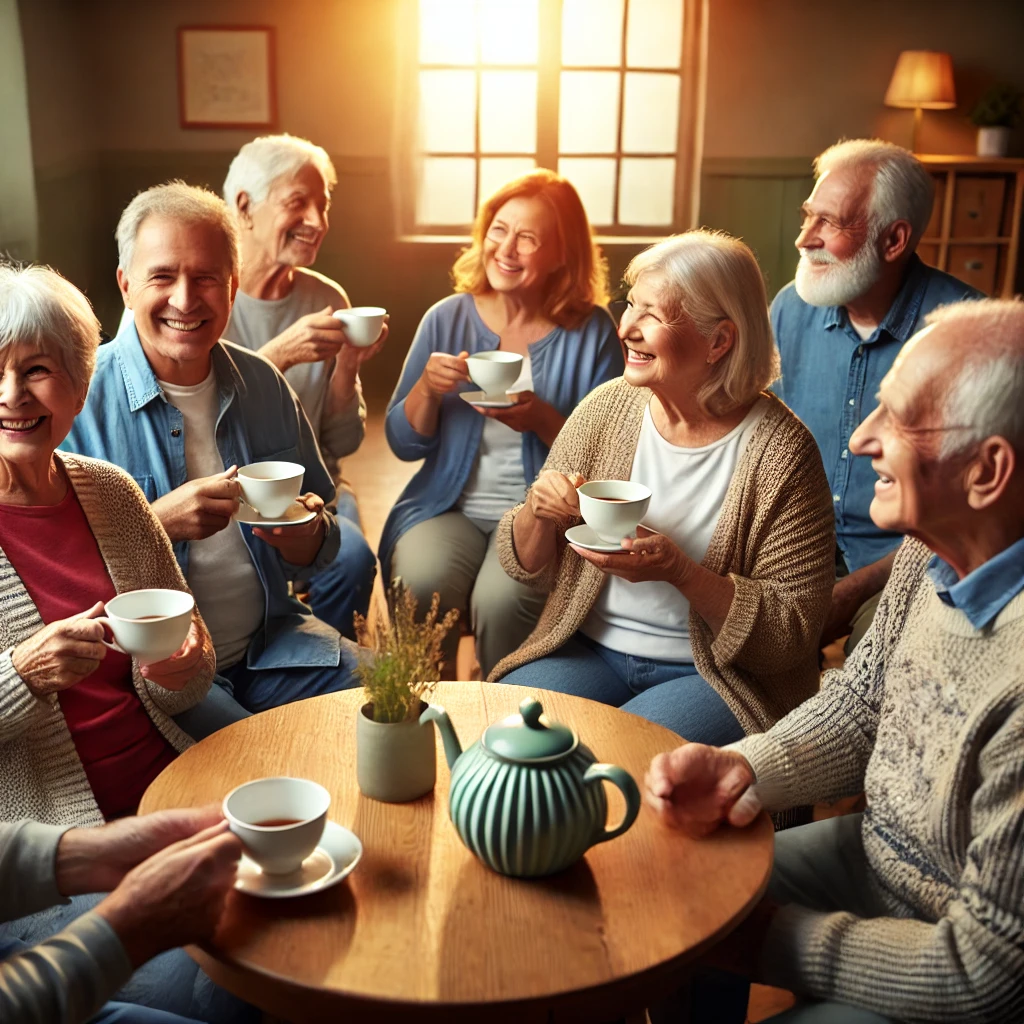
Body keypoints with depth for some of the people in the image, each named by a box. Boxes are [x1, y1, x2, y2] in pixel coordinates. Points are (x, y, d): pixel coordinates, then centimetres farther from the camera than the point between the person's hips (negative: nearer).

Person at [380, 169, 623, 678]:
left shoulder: (591, 331, -1)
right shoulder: (447, 319, 6)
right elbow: (403, 444, 8)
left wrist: (542, 421, -20)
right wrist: (428, 389, -11)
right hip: (448, 507, 2)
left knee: (501, 599, -30)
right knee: (421, 584, -28)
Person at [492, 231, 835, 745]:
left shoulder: (780, 449, -13)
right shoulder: (604, 409, -1)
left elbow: (794, 635, -13)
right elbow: (527, 568, 8)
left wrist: (679, 571, -26)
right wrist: (538, 511, -15)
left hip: (715, 674, -3)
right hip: (588, 648, 4)